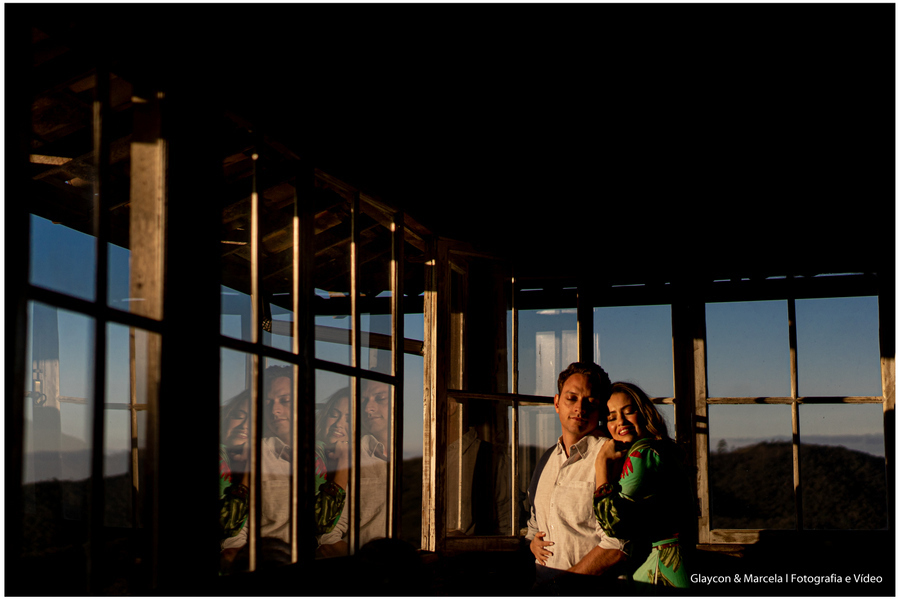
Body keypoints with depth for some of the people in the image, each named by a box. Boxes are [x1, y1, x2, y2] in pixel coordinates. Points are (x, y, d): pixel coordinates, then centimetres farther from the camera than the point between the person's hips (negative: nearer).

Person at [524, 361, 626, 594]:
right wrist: (533, 542, 10)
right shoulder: (547, 459, 16)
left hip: (589, 588, -6)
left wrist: (566, 579, -10)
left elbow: (617, 547, -13)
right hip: (541, 584, 6)